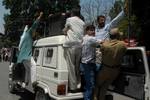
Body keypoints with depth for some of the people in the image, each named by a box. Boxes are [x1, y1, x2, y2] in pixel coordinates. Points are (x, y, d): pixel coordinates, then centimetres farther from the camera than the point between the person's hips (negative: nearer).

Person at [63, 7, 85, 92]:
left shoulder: (69, 19, 8)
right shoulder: (82, 22, 21)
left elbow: (65, 31, 11)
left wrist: (65, 30, 34)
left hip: (71, 44, -5)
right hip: (80, 45, 5)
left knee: (71, 66, -4)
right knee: (78, 66, 11)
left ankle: (73, 87, -4)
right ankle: (79, 85, 15)